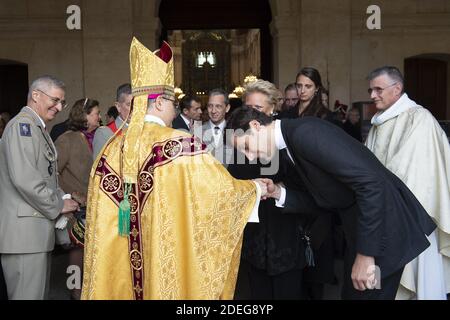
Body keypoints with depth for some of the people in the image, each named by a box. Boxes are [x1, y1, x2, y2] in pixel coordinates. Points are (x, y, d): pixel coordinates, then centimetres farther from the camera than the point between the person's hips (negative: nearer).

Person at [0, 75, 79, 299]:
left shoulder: (37, 128, 19)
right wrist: (58, 205, -11)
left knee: (39, 292, 16)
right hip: (24, 232, -10)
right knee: (28, 294, -4)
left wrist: (63, 197, 7)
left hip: (36, 231, 10)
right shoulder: (22, 125, -12)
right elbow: (24, 179, -22)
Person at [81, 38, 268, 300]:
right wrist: (256, 188, 5)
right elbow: (221, 188, -11)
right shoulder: (180, 144, -16)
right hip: (170, 260, -5)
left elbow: (101, 219, 4)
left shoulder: (113, 148, -1)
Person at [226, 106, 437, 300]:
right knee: (352, 293, 20)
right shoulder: (293, 142, 7)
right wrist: (278, 193, -3)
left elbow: (372, 182, -28)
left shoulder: (305, 132, -22)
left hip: (382, 226, -9)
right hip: (359, 227, 9)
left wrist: (365, 254, -25)